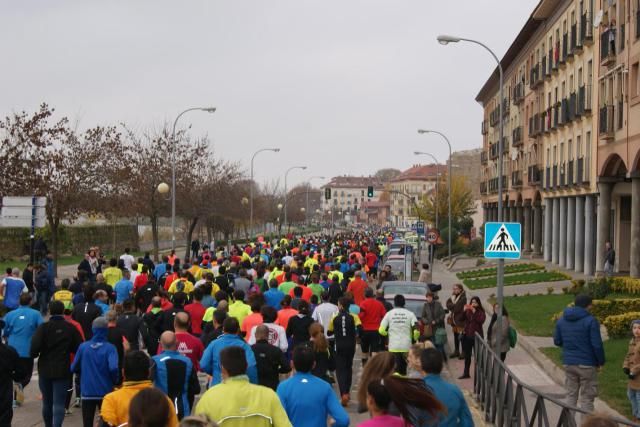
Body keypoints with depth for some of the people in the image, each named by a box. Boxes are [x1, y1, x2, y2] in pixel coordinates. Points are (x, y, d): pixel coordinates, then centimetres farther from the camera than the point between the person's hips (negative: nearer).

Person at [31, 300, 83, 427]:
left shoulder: (43, 327, -9)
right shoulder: (70, 328, -6)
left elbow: (35, 347, -18)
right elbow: (79, 348, -4)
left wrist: (33, 355, 4)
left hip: (45, 370, 1)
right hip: (62, 371, -1)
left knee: (47, 403, 18)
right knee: (59, 403, -3)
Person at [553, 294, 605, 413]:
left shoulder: (561, 320, 6)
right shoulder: (590, 321, -13)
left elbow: (557, 341, 11)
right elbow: (597, 344, -15)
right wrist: (601, 362, -3)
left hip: (568, 363, 5)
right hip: (587, 364, -5)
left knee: (571, 395, 13)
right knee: (586, 398, 3)